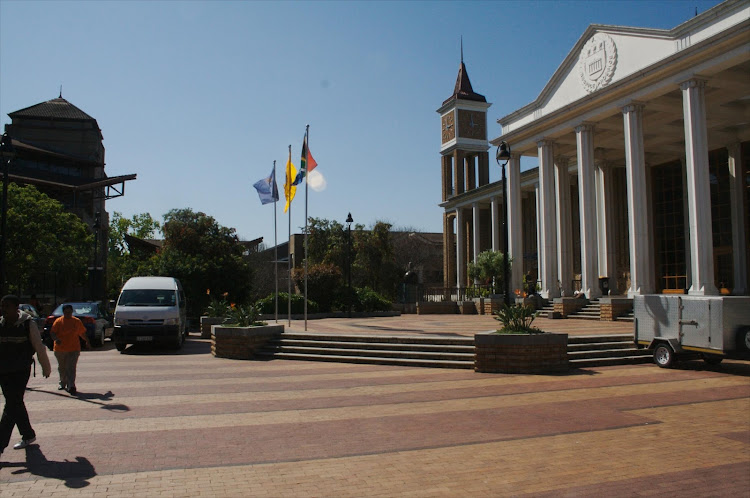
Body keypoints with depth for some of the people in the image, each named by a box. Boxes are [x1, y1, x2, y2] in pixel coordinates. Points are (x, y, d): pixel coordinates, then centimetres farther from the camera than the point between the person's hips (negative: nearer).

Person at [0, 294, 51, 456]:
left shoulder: (28, 324, -6)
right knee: (16, 404, 14)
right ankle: (28, 435, 30)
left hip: (21, 371, -5)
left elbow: (39, 347, 0)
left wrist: (46, 368, 5)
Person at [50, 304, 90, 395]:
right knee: (62, 368, 16)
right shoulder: (58, 321, 0)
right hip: (60, 349, 1)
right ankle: (63, 383, 36)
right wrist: (56, 339, -26)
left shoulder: (77, 321, 6)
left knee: (71, 368, -11)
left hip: (74, 349, -1)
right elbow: (52, 333, -8)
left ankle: (71, 386, -17)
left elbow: (82, 333, 18)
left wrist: (87, 341, 19)